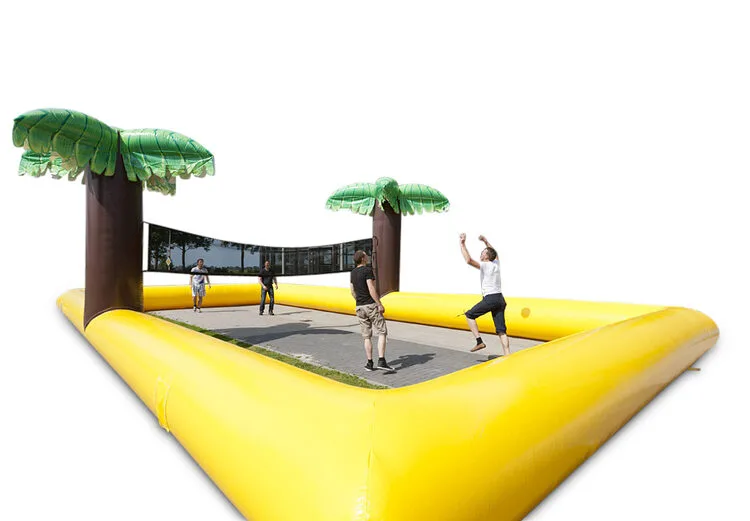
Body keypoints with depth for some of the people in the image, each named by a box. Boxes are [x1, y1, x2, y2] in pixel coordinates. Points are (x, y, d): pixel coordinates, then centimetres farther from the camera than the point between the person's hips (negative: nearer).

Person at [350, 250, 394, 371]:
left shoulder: (353, 273, 11)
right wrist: (380, 304, -15)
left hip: (359, 307, 7)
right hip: (371, 305, -7)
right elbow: (371, 289, -19)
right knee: (382, 333, -1)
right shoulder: (368, 270, -11)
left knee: (367, 336, 10)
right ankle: (381, 361, -10)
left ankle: (369, 363, 11)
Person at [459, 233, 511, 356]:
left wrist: (463, 244, -14)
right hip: (500, 299, 7)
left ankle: (479, 342, 1)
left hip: (490, 299, -7)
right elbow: (493, 252, 37)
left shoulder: (484, 265, -7)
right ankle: (507, 356, 1)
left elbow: (468, 260, -21)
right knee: (501, 330, 5)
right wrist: (485, 241, 38)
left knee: (469, 315, 9)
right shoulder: (496, 264, 14)